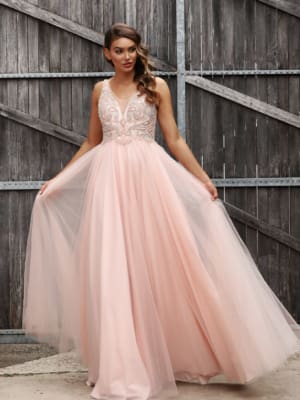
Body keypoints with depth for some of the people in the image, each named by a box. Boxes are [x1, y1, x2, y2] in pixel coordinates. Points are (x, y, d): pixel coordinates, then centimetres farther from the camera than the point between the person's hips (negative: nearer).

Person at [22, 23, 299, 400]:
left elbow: (174, 139, 5)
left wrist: (203, 178, -1)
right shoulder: (100, 90, 13)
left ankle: (170, 355, 17)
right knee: (111, 270, -2)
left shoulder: (156, 86, 6)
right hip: (108, 179, 2)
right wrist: (57, 178, 17)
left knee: (154, 263, -1)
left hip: (147, 176, -2)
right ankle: (120, 368, 7)